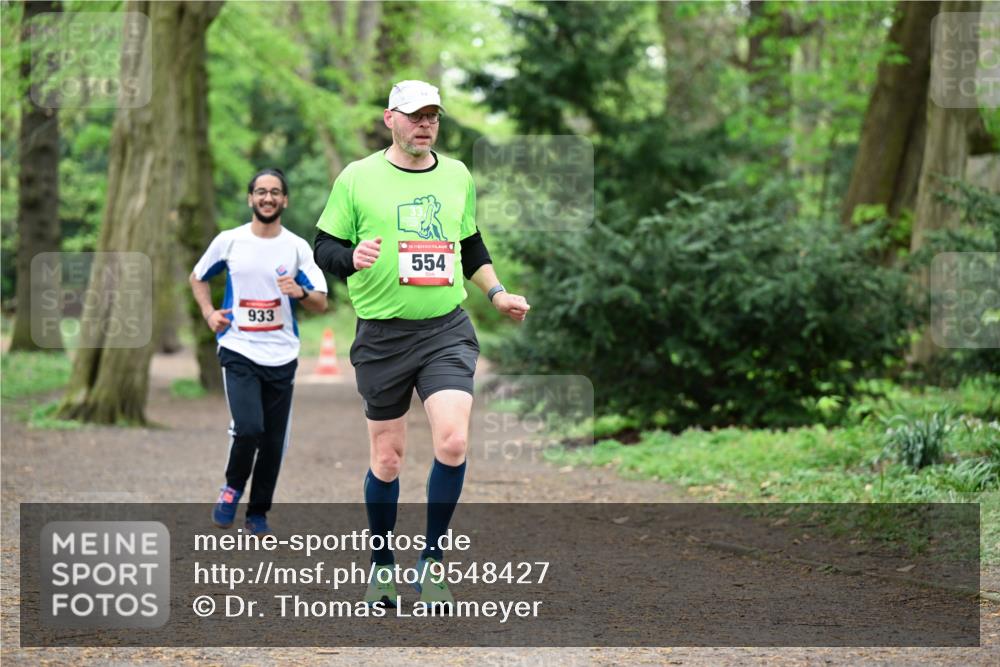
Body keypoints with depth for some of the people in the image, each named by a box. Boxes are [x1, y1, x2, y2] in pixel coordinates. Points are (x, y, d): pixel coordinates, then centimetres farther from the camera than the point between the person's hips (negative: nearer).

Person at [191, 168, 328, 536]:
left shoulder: (297, 247, 3)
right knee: (248, 429, -20)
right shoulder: (229, 241, 1)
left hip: (282, 356, 2)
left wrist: (300, 292, -18)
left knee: (274, 442, 4)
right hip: (239, 351, -2)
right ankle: (232, 489, 8)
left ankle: (258, 512, 22)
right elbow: (197, 278, 17)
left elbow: (321, 303, 3)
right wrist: (209, 313, 1)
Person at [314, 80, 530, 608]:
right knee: (386, 460, 4)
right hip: (381, 336, -2)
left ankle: (431, 560, 1)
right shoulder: (357, 178, -1)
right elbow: (324, 248, 0)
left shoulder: (457, 175, 11)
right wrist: (352, 257, -21)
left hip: (446, 331, 2)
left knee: (452, 442, -17)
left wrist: (497, 294, 14)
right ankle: (382, 567, 24)